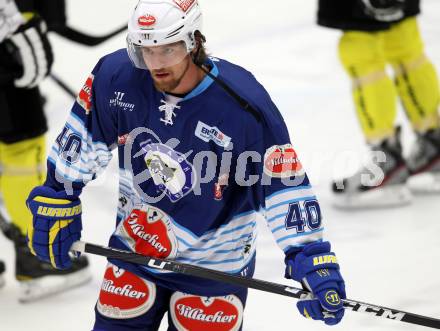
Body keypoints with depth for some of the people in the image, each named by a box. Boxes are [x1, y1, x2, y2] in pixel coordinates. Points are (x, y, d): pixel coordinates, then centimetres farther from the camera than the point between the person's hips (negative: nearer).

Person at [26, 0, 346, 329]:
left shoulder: (244, 104, -25)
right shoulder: (116, 76, -16)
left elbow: (285, 184, -20)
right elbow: (84, 139, 1)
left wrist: (311, 258, -26)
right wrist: (57, 201, 4)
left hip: (214, 269, -3)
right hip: (134, 252, 3)